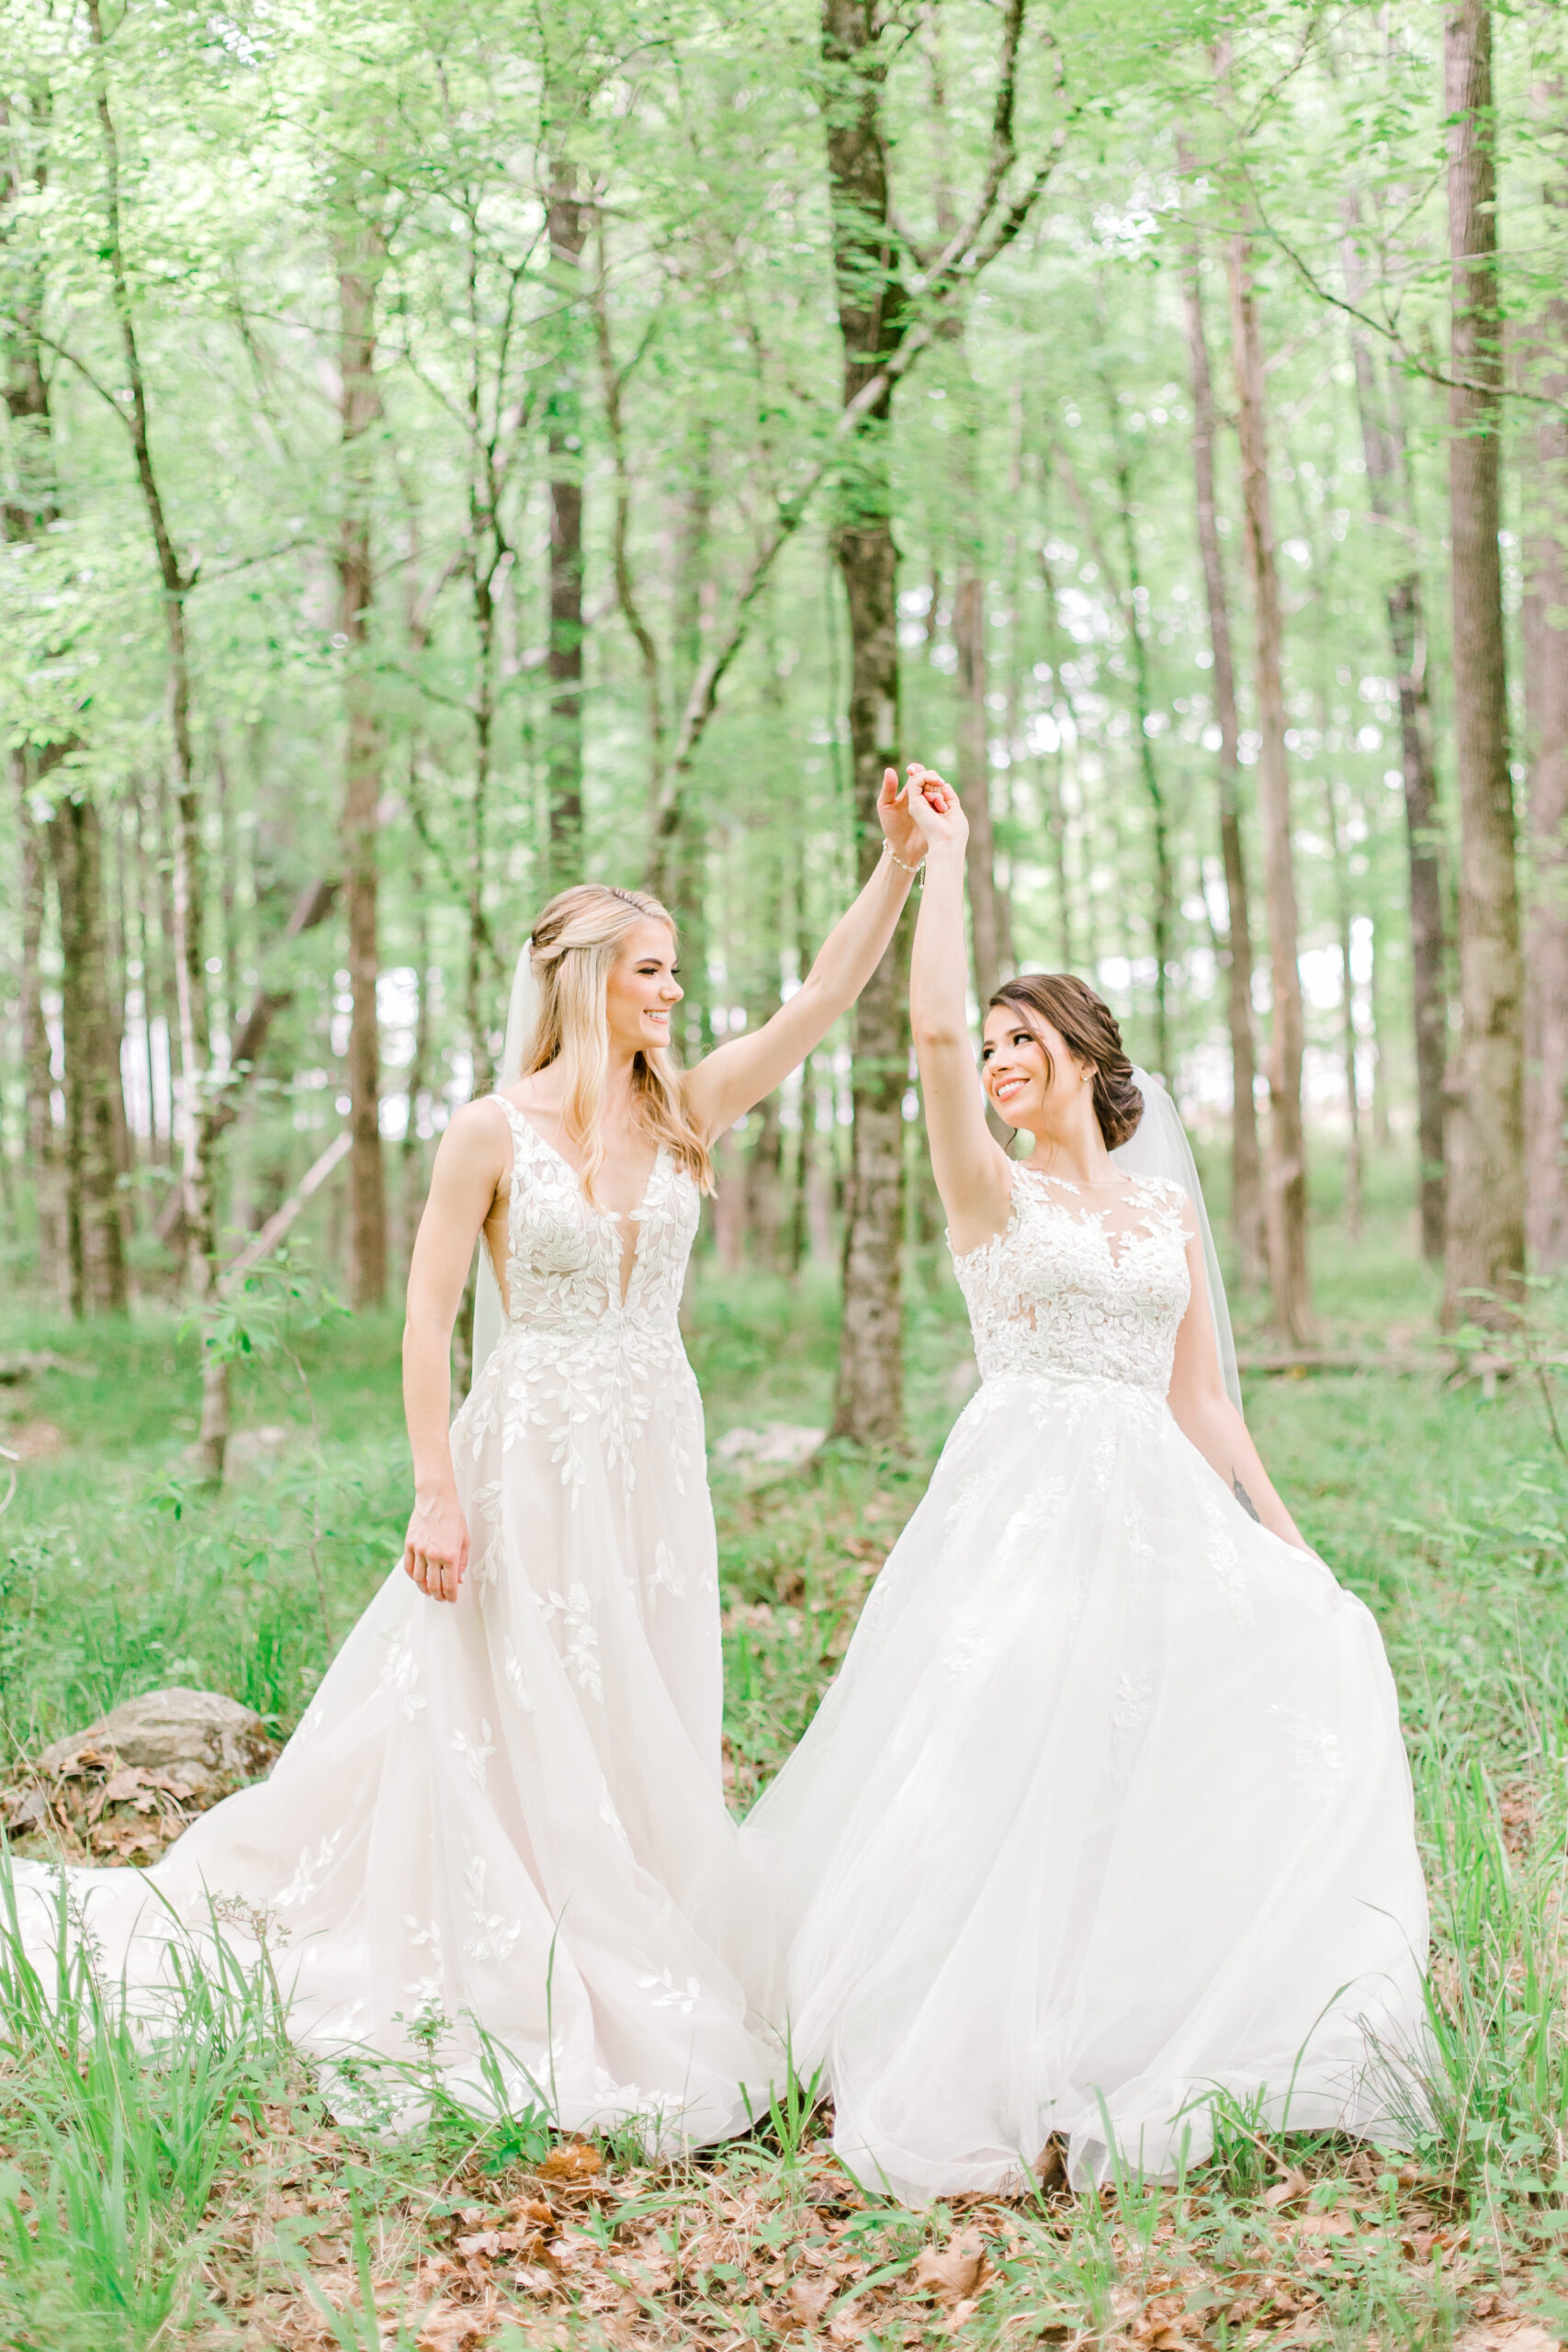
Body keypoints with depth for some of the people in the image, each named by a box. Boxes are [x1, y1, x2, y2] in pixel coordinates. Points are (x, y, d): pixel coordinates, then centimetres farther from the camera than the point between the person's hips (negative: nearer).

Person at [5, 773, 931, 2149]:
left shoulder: (682, 1115, 4)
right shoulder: (495, 1131, -8)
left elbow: (826, 996, -2)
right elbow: (428, 1315, -8)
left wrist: (900, 861, -11)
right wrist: (436, 1490, -14)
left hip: (655, 1462, 5)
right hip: (531, 1458, -5)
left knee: (648, 1739, 10)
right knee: (515, 1732, 2)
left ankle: (647, 2007, 22)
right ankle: (531, 2011, 13)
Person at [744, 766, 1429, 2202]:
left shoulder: (1169, 1210, 16)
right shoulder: (992, 1189, 4)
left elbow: (1202, 1402, 16)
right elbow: (935, 1028, -13)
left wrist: (1287, 1542, 9)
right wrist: (945, 854, -7)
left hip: (1160, 1503, 5)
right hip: (1027, 1496, -4)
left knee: (1306, 1655, -6)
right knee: (1010, 1764, -13)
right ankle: (994, 2077, -3)